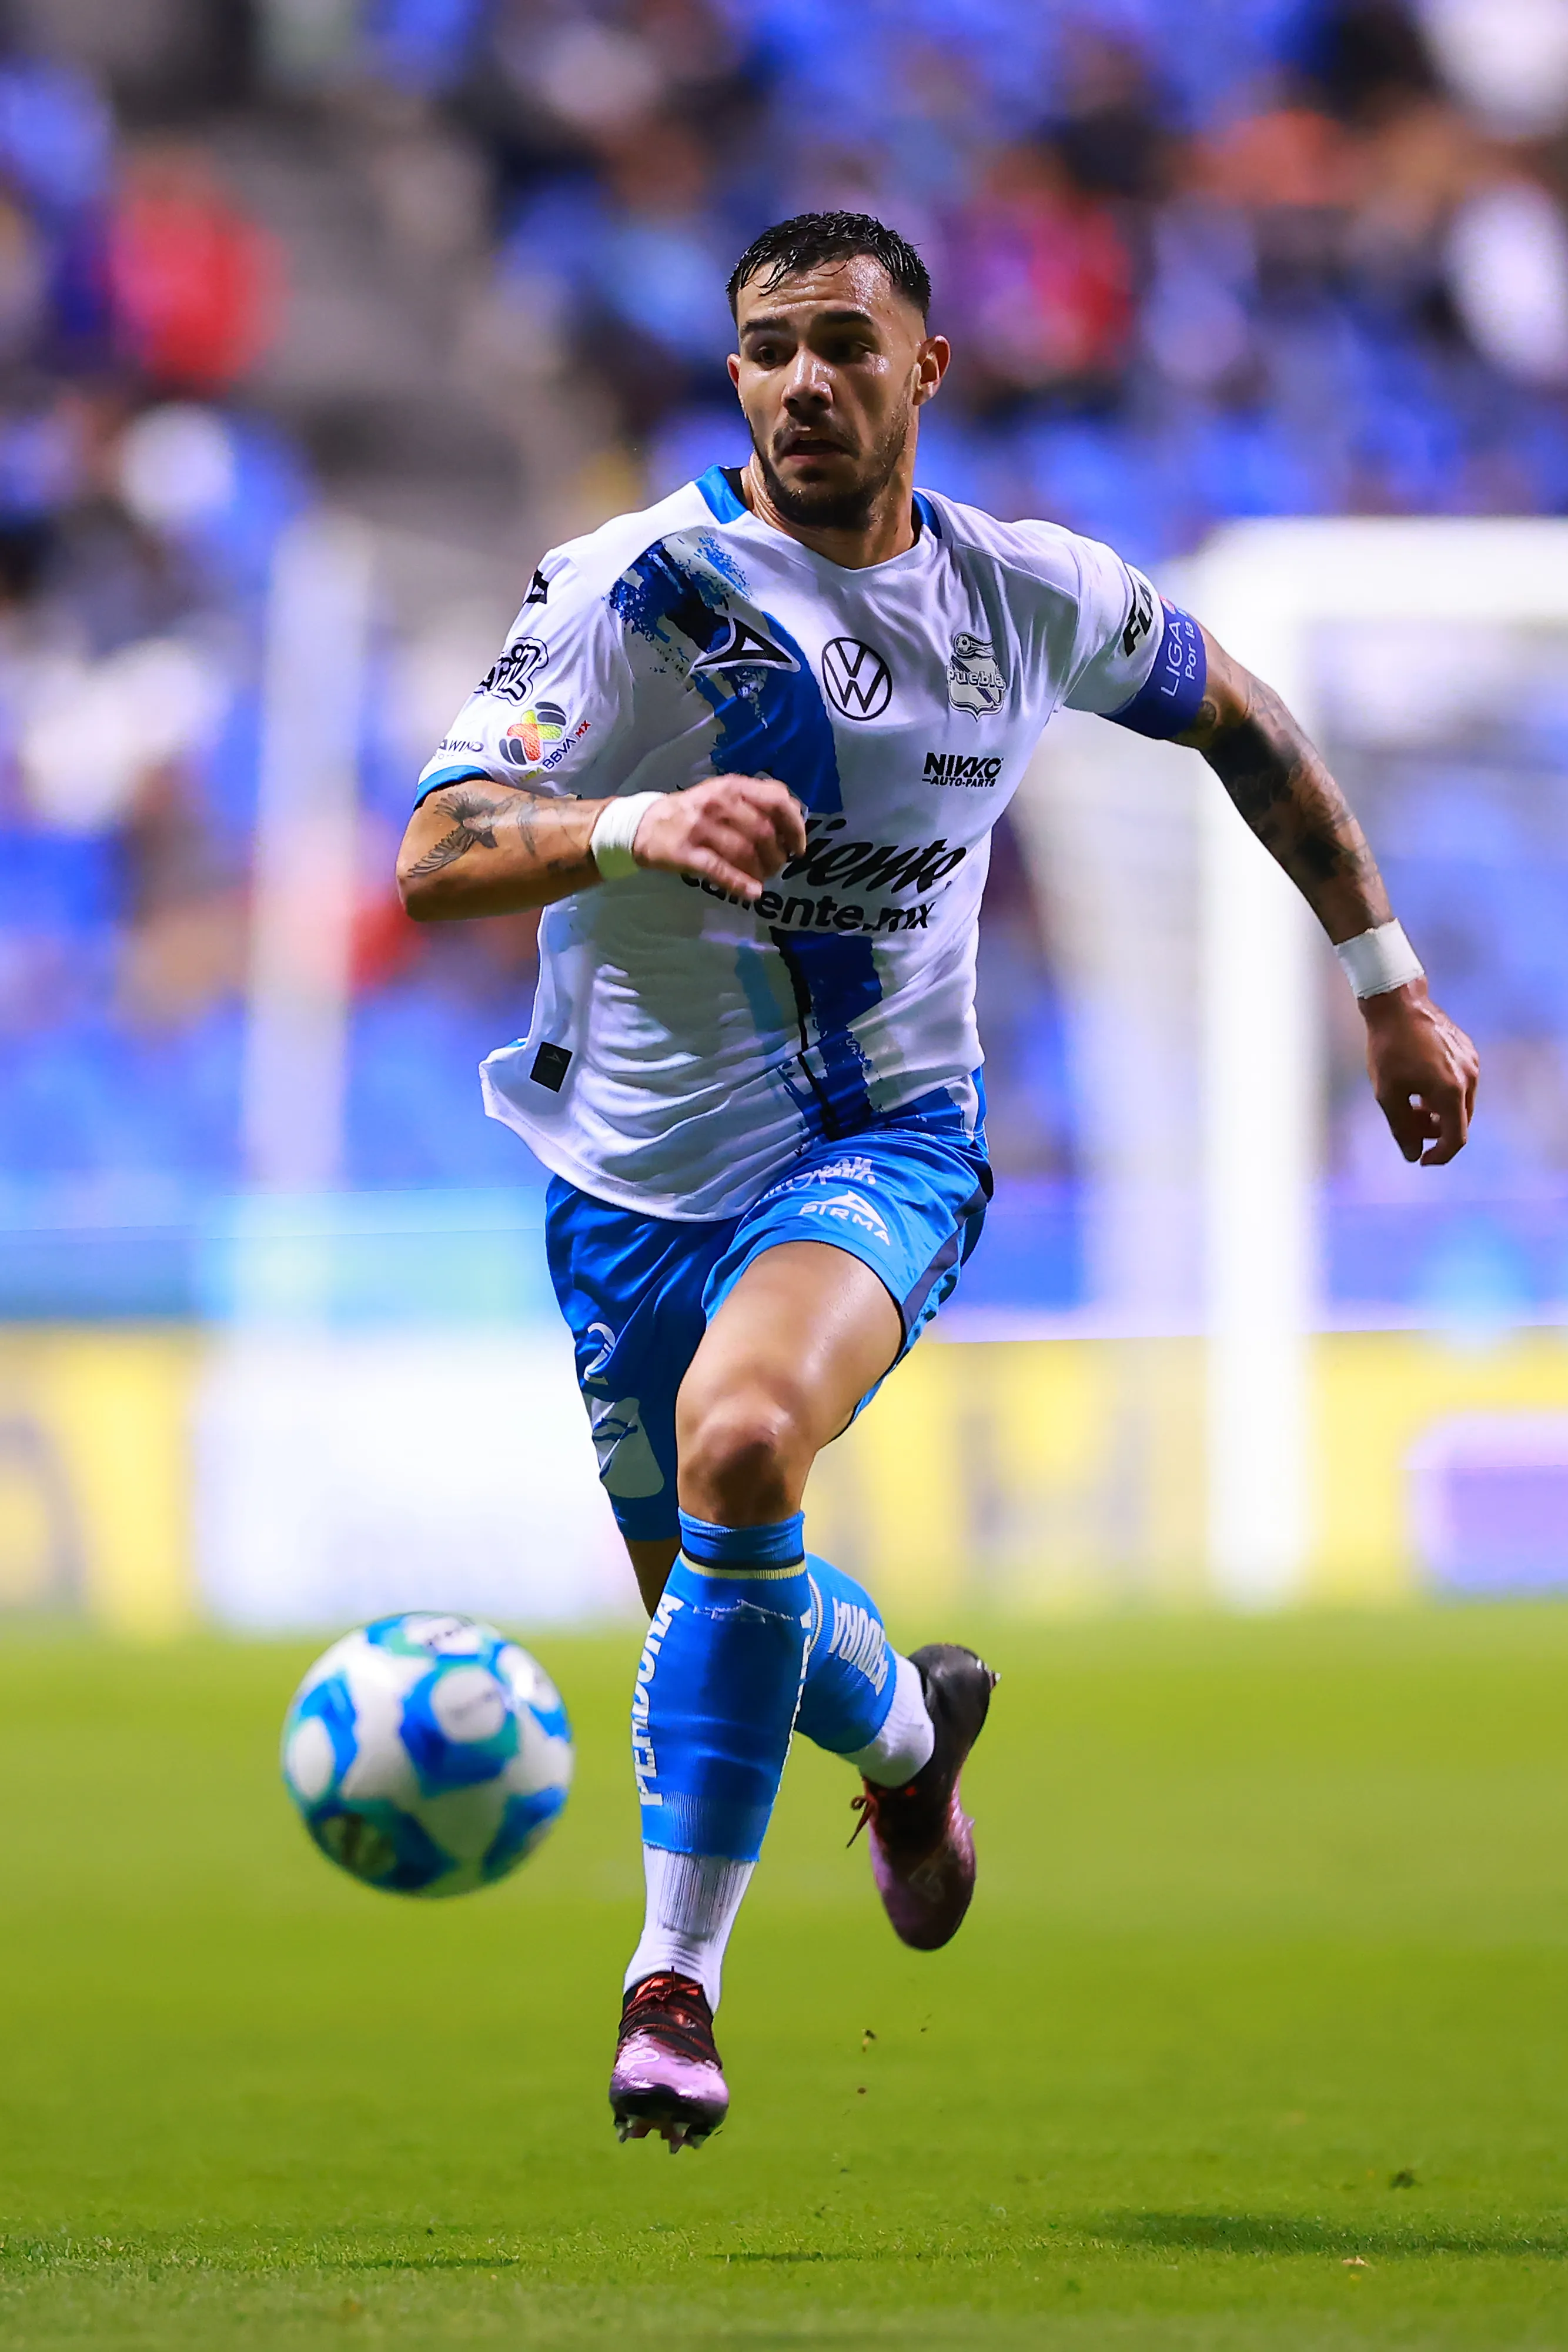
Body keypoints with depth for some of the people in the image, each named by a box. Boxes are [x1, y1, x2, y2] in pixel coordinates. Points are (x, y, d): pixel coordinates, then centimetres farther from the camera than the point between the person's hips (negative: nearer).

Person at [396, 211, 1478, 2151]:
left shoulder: (1036, 599, -3)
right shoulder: (632, 589, -14)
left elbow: (1238, 719, 17)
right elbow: (435, 861, -24)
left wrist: (1388, 986, 19)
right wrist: (634, 828, -44)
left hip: (878, 1148, -1)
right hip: (635, 1172, 1)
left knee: (740, 1444, -31)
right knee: (717, 1606, 12)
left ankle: (678, 1975, -21)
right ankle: (908, 1724, 52)